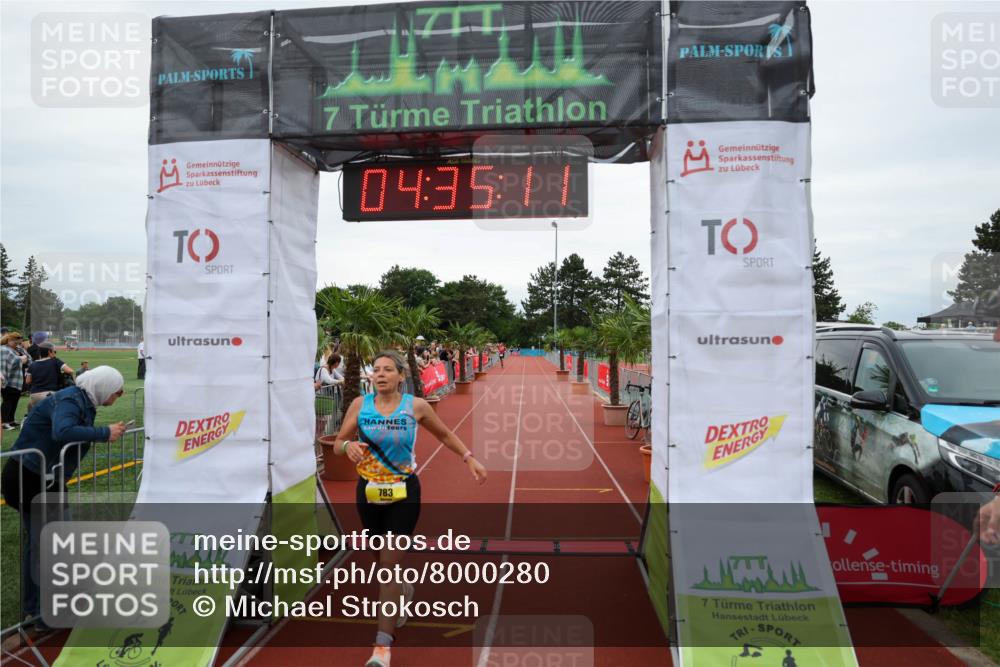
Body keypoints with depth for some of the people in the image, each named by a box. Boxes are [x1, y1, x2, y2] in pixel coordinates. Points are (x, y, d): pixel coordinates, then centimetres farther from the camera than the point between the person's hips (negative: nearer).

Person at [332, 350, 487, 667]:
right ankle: (404, 591, 55)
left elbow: (445, 434, 7)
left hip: (404, 493, -3)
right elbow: (338, 444, 0)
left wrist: (469, 459, 1)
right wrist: (348, 445, -23)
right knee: (385, 560, 20)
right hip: (368, 491, 3)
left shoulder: (416, 406, -8)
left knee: (389, 562, -8)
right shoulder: (360, 404, -4)